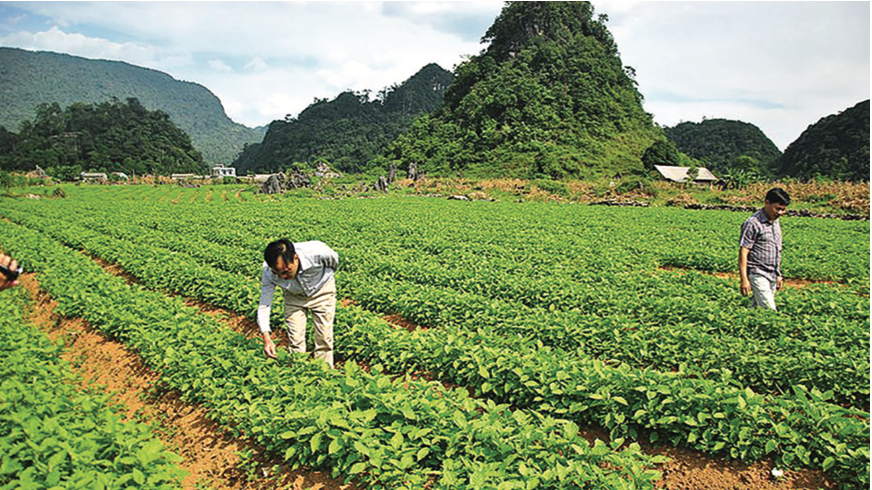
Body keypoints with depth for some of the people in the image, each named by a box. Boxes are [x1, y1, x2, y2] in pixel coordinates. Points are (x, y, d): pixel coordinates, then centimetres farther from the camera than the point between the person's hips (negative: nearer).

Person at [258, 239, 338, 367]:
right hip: (294, 296, 1)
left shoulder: (317, 252, -40)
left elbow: (334, 260, -15)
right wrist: (266, 337, -36)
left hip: (321, 290, -1)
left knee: (324, 338, 0)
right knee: (295, 338, -1)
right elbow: (264, 304, -24)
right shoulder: (269, 271, -33)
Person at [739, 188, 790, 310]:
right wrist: (744, 280, -19)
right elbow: (743, 252, -14)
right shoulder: (753, 223, -11)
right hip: (758, 275, -7)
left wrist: (778, 275, 22)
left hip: (772, 276, 7)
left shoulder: (776, 223, 14)